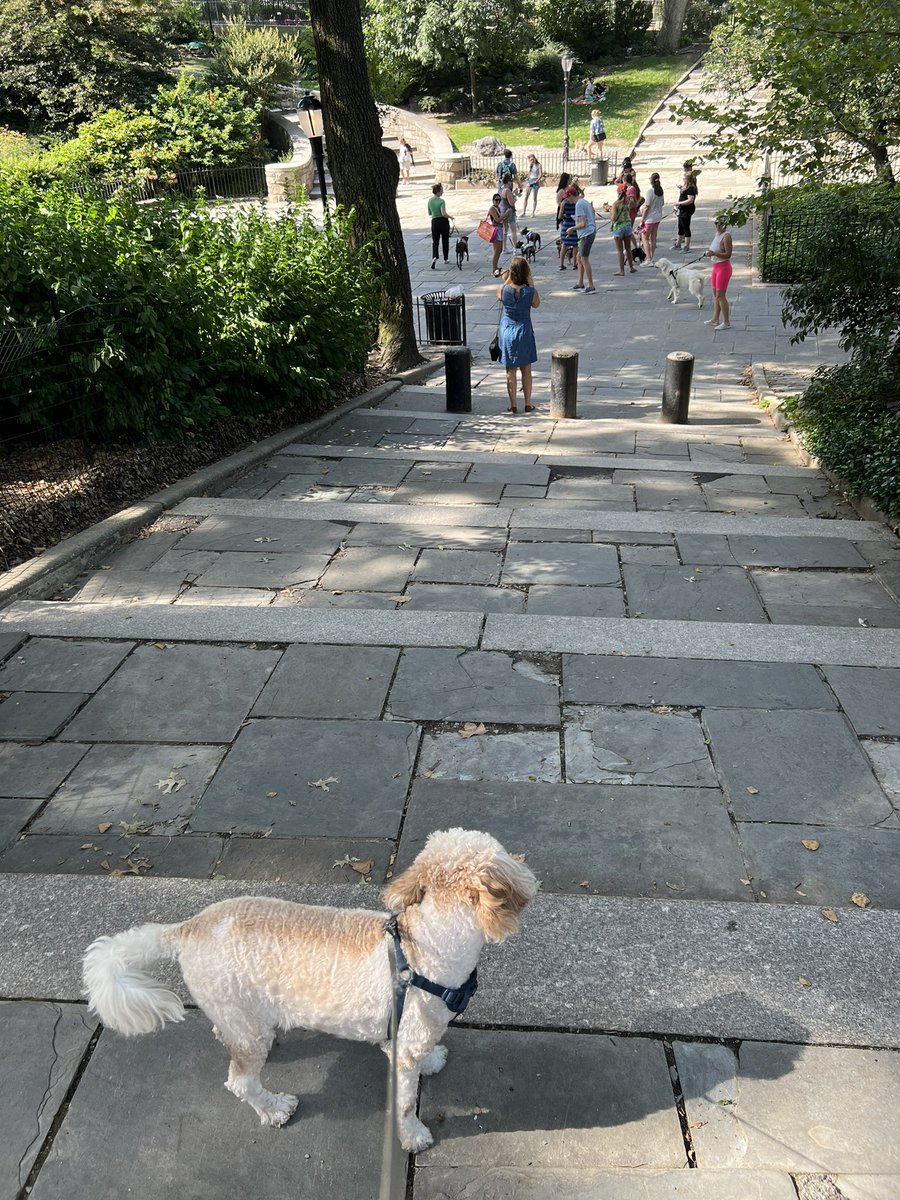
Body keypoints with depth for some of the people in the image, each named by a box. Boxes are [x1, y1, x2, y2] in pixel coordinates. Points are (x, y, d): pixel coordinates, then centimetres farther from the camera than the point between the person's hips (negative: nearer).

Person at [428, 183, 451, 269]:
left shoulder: (430, 200, 3)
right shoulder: (441, 201, -14)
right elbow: (444, 214, -23)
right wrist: (450, 217, -6)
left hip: (434, 222, 3)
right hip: (443, 222, -3)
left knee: (435, 242, 3)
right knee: (445, 241, 15)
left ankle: (434, 257, -23)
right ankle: (446, 259, 24)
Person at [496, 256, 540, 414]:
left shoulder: (503, 289, -14)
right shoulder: (530, 291, -16)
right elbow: (536, 305, 4)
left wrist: (507, 280, 9)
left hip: (507, 331, 0)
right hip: (524, 331, 0)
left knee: (510, 370, 8)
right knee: (526, 369, 12)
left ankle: (513, 405, 12)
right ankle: (528, 404, 18)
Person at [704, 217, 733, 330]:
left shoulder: (726, 236, -19)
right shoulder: (717, 234, 8)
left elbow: (728, 254, -21)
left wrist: (714, 253, -30)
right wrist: (709, 254, 4)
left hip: (724, 267, -9)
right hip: (716, 267, 9)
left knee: (720, 296, -4)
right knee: (715, 295, 16)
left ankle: (726, 322, 5)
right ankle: (715, 319, 28)